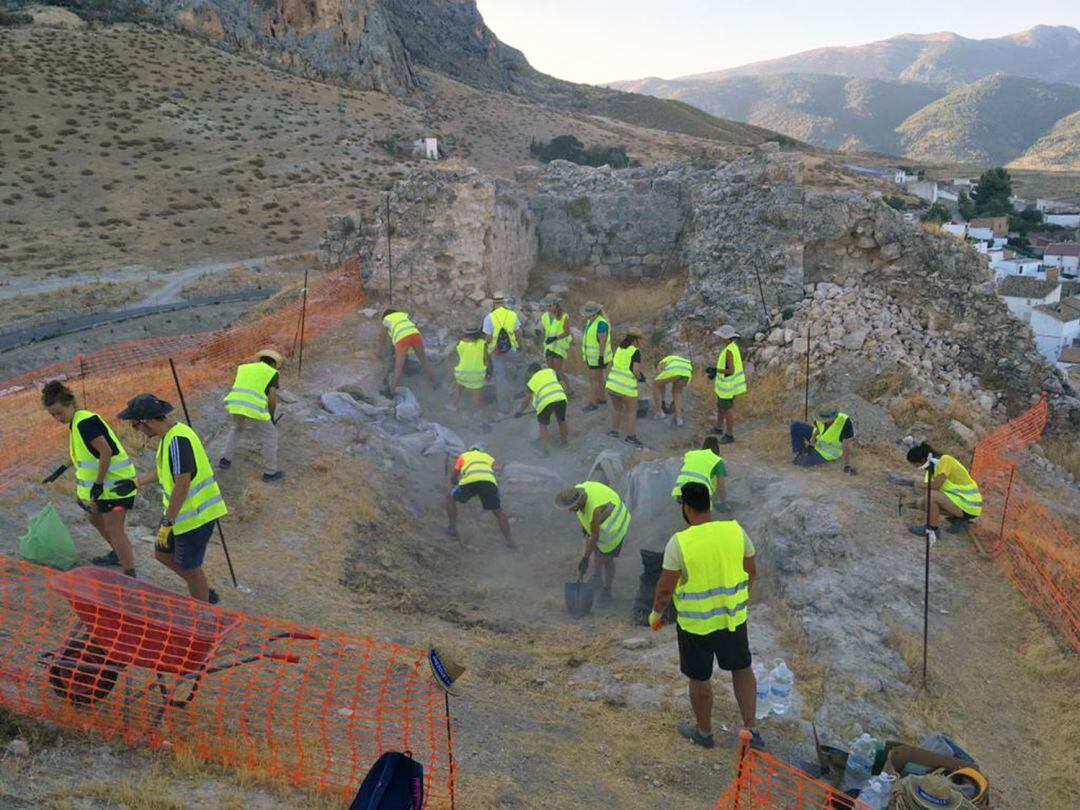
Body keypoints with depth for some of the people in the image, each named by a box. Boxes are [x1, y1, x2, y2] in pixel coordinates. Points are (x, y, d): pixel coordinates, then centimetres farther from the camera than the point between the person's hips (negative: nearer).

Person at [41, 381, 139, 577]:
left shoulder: (84, 422, -18)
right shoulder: (78, 421, 13)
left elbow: (106, 452, -25)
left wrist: (97, 485, -21)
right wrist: (81, 484, 25)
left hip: (116, 482, -11)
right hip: (105, 482, 11)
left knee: (114, 529, -10)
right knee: (96, 518, 26)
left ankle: (130, 577, -8)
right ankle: (118, 555, 43)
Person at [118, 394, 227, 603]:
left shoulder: (178, 440, -25)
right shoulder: (170, 435, 7)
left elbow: (182, 485, -27)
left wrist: (167, 522, -22)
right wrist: (136, 482, 24)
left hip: (195, 515, -10)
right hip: (180, 512, 10)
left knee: (189, 567, 4)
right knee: (163, 554, 21)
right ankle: (205, 594, 35)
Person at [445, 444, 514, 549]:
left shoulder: (463, 456, 36)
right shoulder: (489, 458, 39)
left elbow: (452, 477, 42)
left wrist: (454, 483, 65)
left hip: (469, 482, -1)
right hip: (489, 482, 2)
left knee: (450, 498, 27)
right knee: (498, 511, 22)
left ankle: (452, 528, 27)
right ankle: (509, 542, 18)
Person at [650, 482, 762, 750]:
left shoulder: (679, 542, -23)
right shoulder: (735, 530, -10)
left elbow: (665, 588, -17)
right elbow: (751, 571, 2)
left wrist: (656, 613, 2)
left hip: (696, 623, -3)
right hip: (733, 617, 4)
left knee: (699, 678, 18)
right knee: (742, 668, 26)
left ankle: (704, 732, 38)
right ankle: (750, 730, 31)